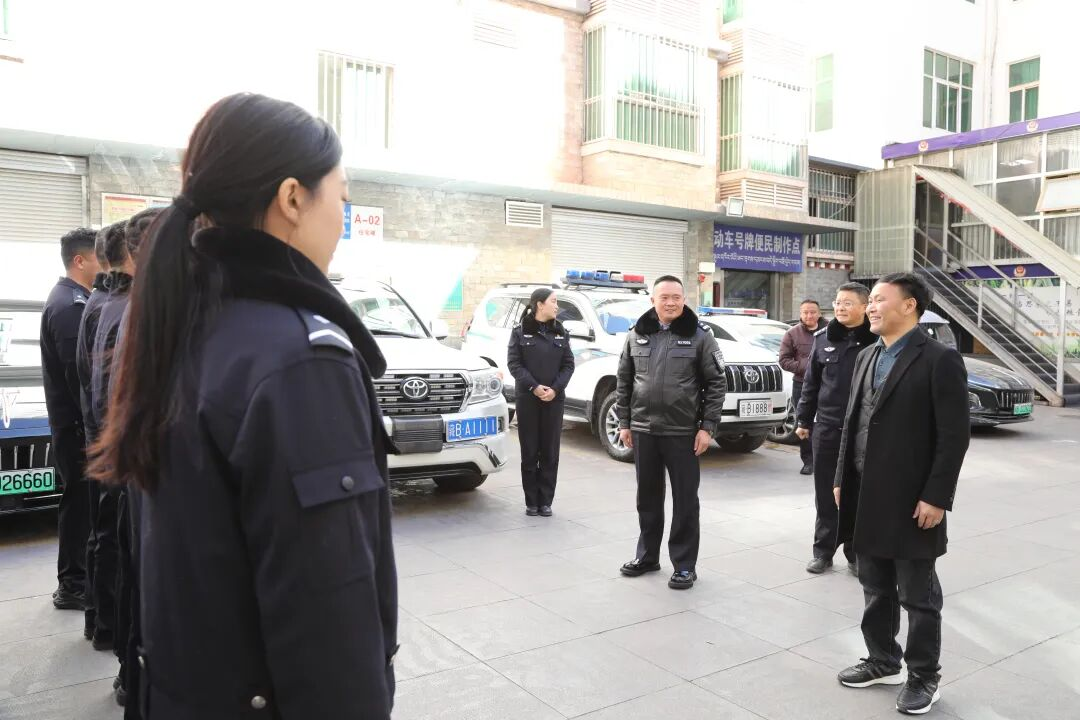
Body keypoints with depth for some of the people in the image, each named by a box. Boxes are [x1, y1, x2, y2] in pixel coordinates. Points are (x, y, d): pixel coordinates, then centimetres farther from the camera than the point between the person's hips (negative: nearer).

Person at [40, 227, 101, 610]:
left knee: (81, 501, 17)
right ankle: (72, 585, 12)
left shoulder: (71, 299, 14)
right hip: (77, 424, -10)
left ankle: (77, 577, 29)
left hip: (74, 421, 10)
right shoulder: (70, 306, -19)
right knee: (81, 502, 0)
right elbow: (79, 373, -23)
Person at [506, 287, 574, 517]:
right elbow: (513, 363, -4)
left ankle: (545, 501, 11)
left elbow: (568, 364, 6)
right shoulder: (520, 331, 0)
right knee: (529, 451, 2)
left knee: (550, 451, 3)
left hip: (554, 399, 2)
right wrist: (534, 387, -15)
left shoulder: (560, 332, 9)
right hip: (527, 398, -2)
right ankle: (531, 501, 10)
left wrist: (555, 388, -10)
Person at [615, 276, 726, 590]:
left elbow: (717, 384, -4)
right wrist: (624, 422, 5)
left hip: (683, 432, -3)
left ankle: (684, 564, 15)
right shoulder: (636, 335, 6)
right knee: (647, 497, 14)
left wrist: (708, 426, -10)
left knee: (685, 500, 4)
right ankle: (647, 555, 29)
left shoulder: (699, 336, -3)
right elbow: (624, 382, 10)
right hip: (643, 430, 3)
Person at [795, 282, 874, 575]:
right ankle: (823, 551, 22)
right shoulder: (823, 338, 5)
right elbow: (811, 383, 9)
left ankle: (856, 553, 22)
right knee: (825, 494, 10)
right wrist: (803, 420, 9)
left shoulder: (877, 340, -7)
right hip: (826, 428, 3)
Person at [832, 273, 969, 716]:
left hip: (912, 502, -7)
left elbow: (954, 436, -14)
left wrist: (936, 497, -16)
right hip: (866, 498, 7)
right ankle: (883, 662, 34)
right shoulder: (867, 358, 12)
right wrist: (842, 480, 11)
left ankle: (924, 677, 24)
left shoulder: (940, 360, -11)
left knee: (918, 595, 8)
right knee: (876, 589, 18)